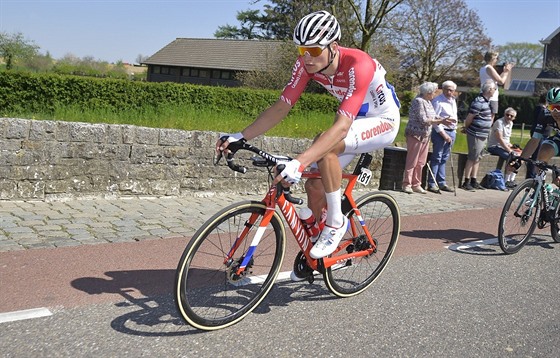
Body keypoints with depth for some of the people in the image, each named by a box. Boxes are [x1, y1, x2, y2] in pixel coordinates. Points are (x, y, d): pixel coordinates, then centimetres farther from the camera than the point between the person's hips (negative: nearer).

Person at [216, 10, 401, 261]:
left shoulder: (358, 65, -36)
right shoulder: (306, 63, -16)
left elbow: (341, 127, -44)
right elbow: (281, 106, -14)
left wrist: (299, 162, -54)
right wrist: (241, 136, -25)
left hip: (382, 121, -7)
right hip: (354, 120, 7)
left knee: (325, 147, -33)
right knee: (314, 185, -3)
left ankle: (336, 222, -15)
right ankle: (312, 253, 19)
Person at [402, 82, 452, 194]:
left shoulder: (428, 102, 14)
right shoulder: (418, 101, -14)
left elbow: (433, 117, 14)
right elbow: (423, 120, -19)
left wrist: (443, 119, -4)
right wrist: (441, 121, -17)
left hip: (425, 136, 9)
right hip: (416, 135, -9)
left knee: (421, 163, 9)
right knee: (412, 162, -4)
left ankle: (416, 185, 15)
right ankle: (406, 185, 3)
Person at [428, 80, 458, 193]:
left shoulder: (453, 100, 16)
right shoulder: (438, 101, -10)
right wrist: (443, 134, -16)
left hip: (452, 132, 8)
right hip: (440, 132, -8)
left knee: (444, 158, 11)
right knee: (436, 158, -7)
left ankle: (441, 183, 16)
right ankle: (432, 184, -5)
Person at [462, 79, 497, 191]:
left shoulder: (487, 101, 12)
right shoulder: (479, 102, -19)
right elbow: (469, 118, -16)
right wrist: (466, 128, 0)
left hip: (483, 135, 9)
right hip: (476, 135, -9)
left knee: (477, 158, 13)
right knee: (472, 158, -4)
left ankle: (474, 181, 20)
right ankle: (466, 182, 2)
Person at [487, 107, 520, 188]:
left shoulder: (510, 123, 13)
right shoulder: (499, 122, -14)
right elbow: (500, 139, -22)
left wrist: (511, 146, 4)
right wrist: (510, 150, -25)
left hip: (505, 147, 9)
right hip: (494, 147, -9)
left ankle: (512, 180, -6)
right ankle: (506, 181, -20)